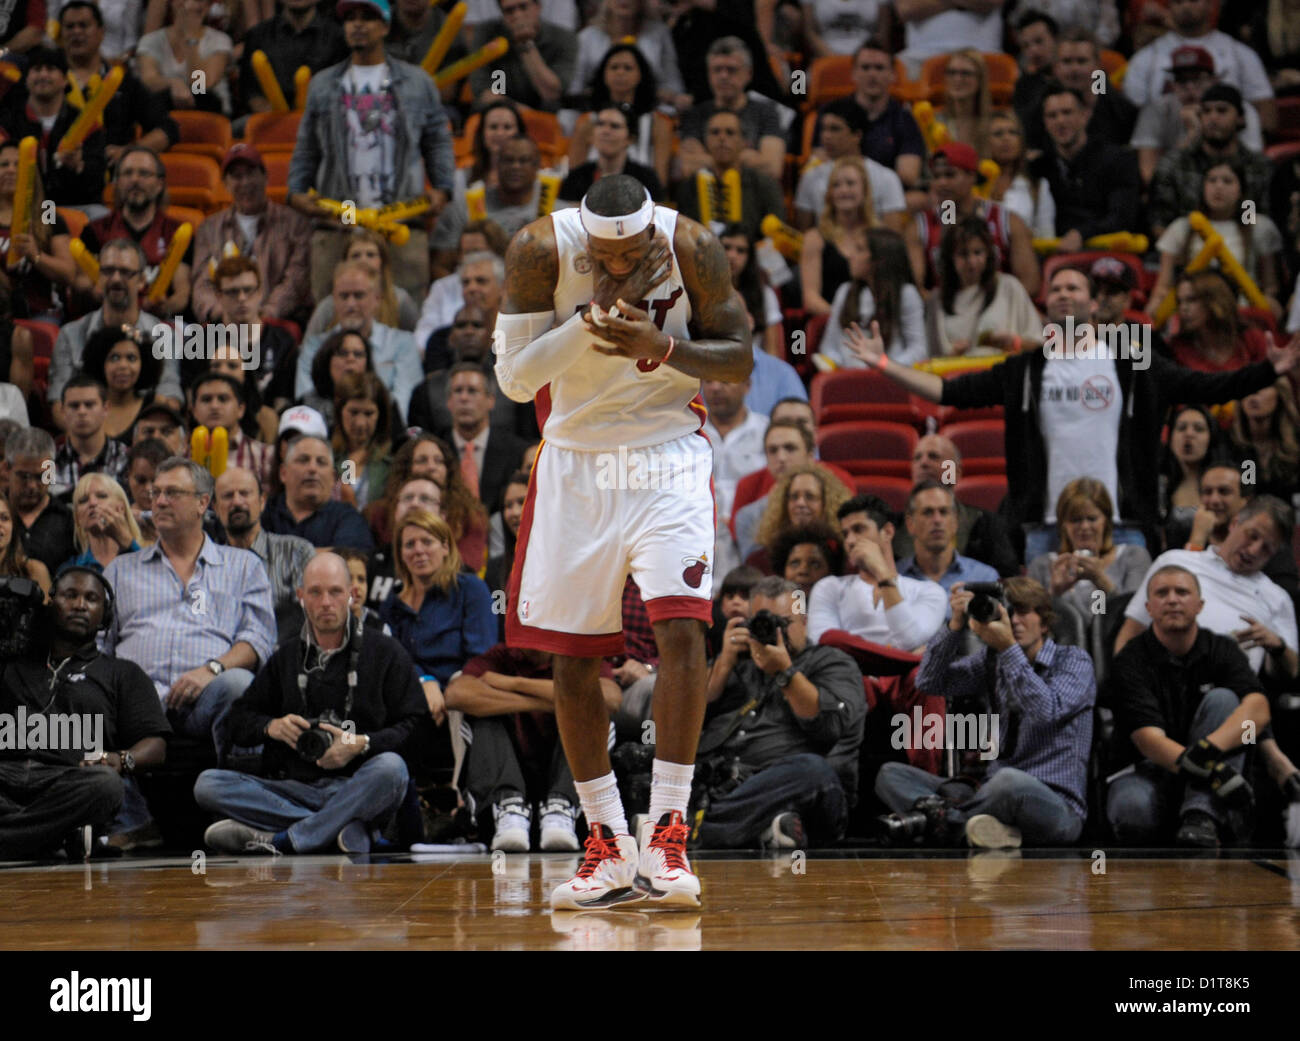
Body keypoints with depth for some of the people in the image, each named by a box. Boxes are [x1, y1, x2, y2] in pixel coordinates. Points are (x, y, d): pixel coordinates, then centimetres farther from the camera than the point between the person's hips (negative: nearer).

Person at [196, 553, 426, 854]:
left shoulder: (385, 652, 10)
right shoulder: (286, 657, 20)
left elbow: (412, 724, 1)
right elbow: (240, 718, 22)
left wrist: (363, 744, -15)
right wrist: (271, 727, 0)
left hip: (356, 789, -3)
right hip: (295, 789, 3)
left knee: (390, 768, -38)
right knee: (208, 785, -21)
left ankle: (278, 841, -35)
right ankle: (346, 828, -33)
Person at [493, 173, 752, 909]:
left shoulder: (692, 247, -14)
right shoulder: (541, 249, -13)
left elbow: (741, 361, -6)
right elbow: (514, 379, -14)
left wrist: (660, 348, -25)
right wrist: (596, 314, -26)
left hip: (668, 454, -2)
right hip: (575, 461, 2)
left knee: (682, 626, -21)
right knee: (573, 657, 3)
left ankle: (667, 834, -15)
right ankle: (610, 849, 16)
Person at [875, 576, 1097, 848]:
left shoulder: (1074, 661, 3)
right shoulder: (993, 660, 18)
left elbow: (1046, 712, -16)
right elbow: (929, 683, 7)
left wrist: (1008, 648, -18)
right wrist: (956, 625, -4)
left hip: (1054, 806, -6)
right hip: (995, 794, 6)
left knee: (1010, 780, -43)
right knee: (890, 774, -8)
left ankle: (942, 819, -18)